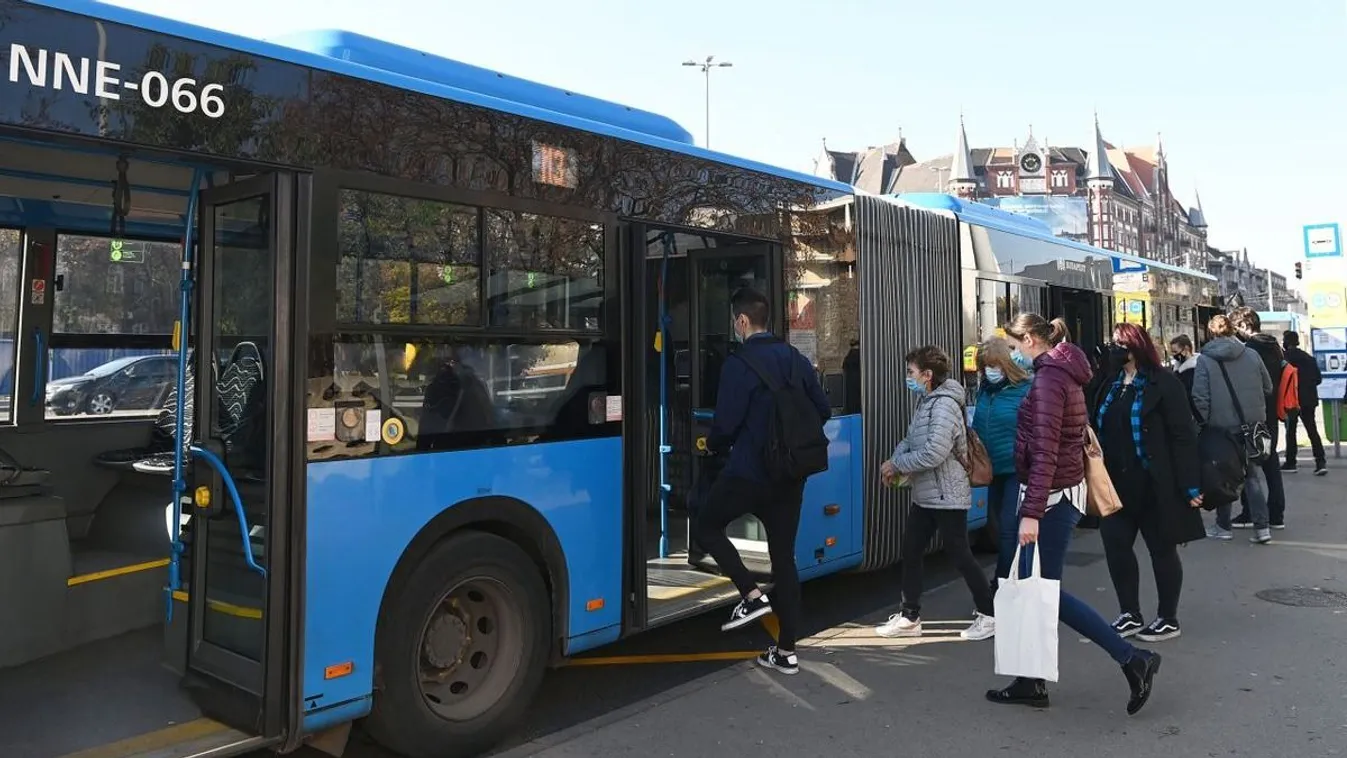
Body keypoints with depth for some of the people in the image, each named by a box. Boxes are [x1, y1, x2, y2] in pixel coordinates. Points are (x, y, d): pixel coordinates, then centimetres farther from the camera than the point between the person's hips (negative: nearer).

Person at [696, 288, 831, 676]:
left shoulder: (739, 365, -14)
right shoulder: (797, 360, 7)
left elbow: (726, 423, -15)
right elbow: (823, 410, 11)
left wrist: (714, 445, 7)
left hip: (748, 471, -7)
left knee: (707, 526, 16)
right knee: (784, 556, 11)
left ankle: (752, 595, 1)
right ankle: (786, 652, 15)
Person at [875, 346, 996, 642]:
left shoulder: (944, 405, -20)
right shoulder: (925, 402, 11)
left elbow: (934, 454, -27)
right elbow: (910, 439, 14)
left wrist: (896, 465, -16)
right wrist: (894, 462, -4)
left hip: (947, 496, -10)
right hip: (924, 495, 10)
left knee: (960, 555, 1)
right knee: (911, 551, 10)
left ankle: (989, 615, 16)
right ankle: (909, 617, 20)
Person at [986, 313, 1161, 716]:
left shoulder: (1048, 378, -16)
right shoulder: (1063, 374, 14)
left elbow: (1045, 453, -23)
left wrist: (1031, 512, -26)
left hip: (1052, 498, -10)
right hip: (1062, 493, 10)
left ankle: (1132, 658, 4)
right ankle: (1032, 682, 20)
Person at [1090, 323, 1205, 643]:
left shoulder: (1164, 383, -10)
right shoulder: (1111, 385, 12)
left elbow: (1183, 436, -14)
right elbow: (1099, 431, 13)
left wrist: (1190, 485, -18)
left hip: (1154, 483, -6)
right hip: (1118, 483, 7)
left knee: (1162, 549, 6)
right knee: (1115, 544, 6)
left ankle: (1169, 620, 20)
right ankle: (1130, 614, 20)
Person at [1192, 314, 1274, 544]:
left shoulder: (1205, 359, -9)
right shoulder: (1252, 354, 0)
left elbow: (1200, 397, -11)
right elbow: (1268, 387, 8)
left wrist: (1206, 421, 2)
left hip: (1221, 425, -2)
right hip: (1252, 423, 3)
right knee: (1254, 473, 10)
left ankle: (1223, 525, 16)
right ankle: (1262, 526, 6)